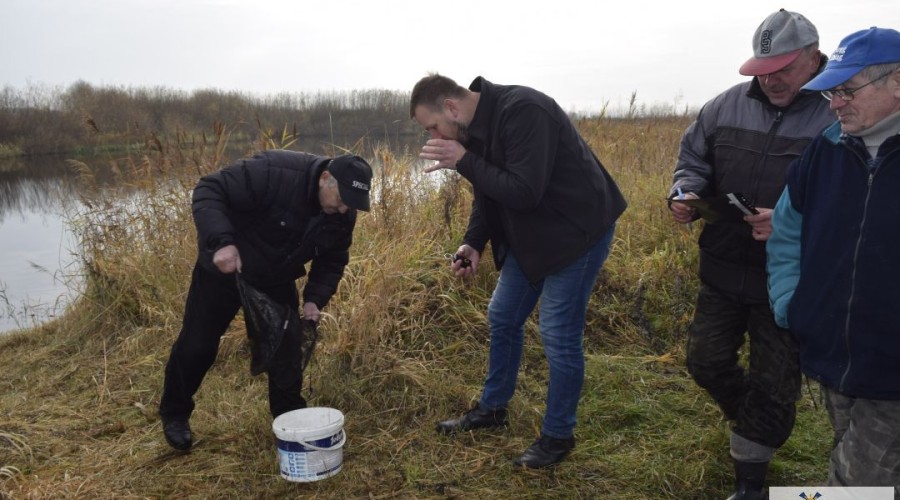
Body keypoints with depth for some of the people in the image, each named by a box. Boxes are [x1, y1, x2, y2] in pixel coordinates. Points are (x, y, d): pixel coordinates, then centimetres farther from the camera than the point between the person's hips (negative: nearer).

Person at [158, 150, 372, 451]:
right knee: (197, 345, 6)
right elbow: (208, 191, -31)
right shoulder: (274, 173, -35)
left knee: (286, 349, 3)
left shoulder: (343, 215, -14)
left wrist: (315, 298, -16)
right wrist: (221, 241, -44)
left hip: (277, 281, 5)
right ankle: (174, 414, 30)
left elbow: (332, 260, -1)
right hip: (223, 268, -4)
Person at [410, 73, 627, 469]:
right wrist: (474, 242, -4)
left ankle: (558, 436, 16)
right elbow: (488, 191, 10)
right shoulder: (476, 126, 1)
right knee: (502, 317, 15)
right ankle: (493, 408, 33)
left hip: (576, 230, -9)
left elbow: (524, 192, -32)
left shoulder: (523, 112, -27)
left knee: (558, 335, -4)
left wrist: (463, 162, -26)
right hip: (530, 233, 9)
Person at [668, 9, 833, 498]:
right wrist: (684, 194, -12)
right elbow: (693, 157, 10)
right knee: (706, 360, 15)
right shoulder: (727, 105, 1)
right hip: (723, 269, 4)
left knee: (774, 383, 8)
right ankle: (752, 422, 47)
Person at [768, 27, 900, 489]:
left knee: (856, 483, 7)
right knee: (850, 467, 24)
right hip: (829, 356, 4)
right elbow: (787, 233, 12)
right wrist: (787, 304, 2)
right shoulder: (824, 151, 1)